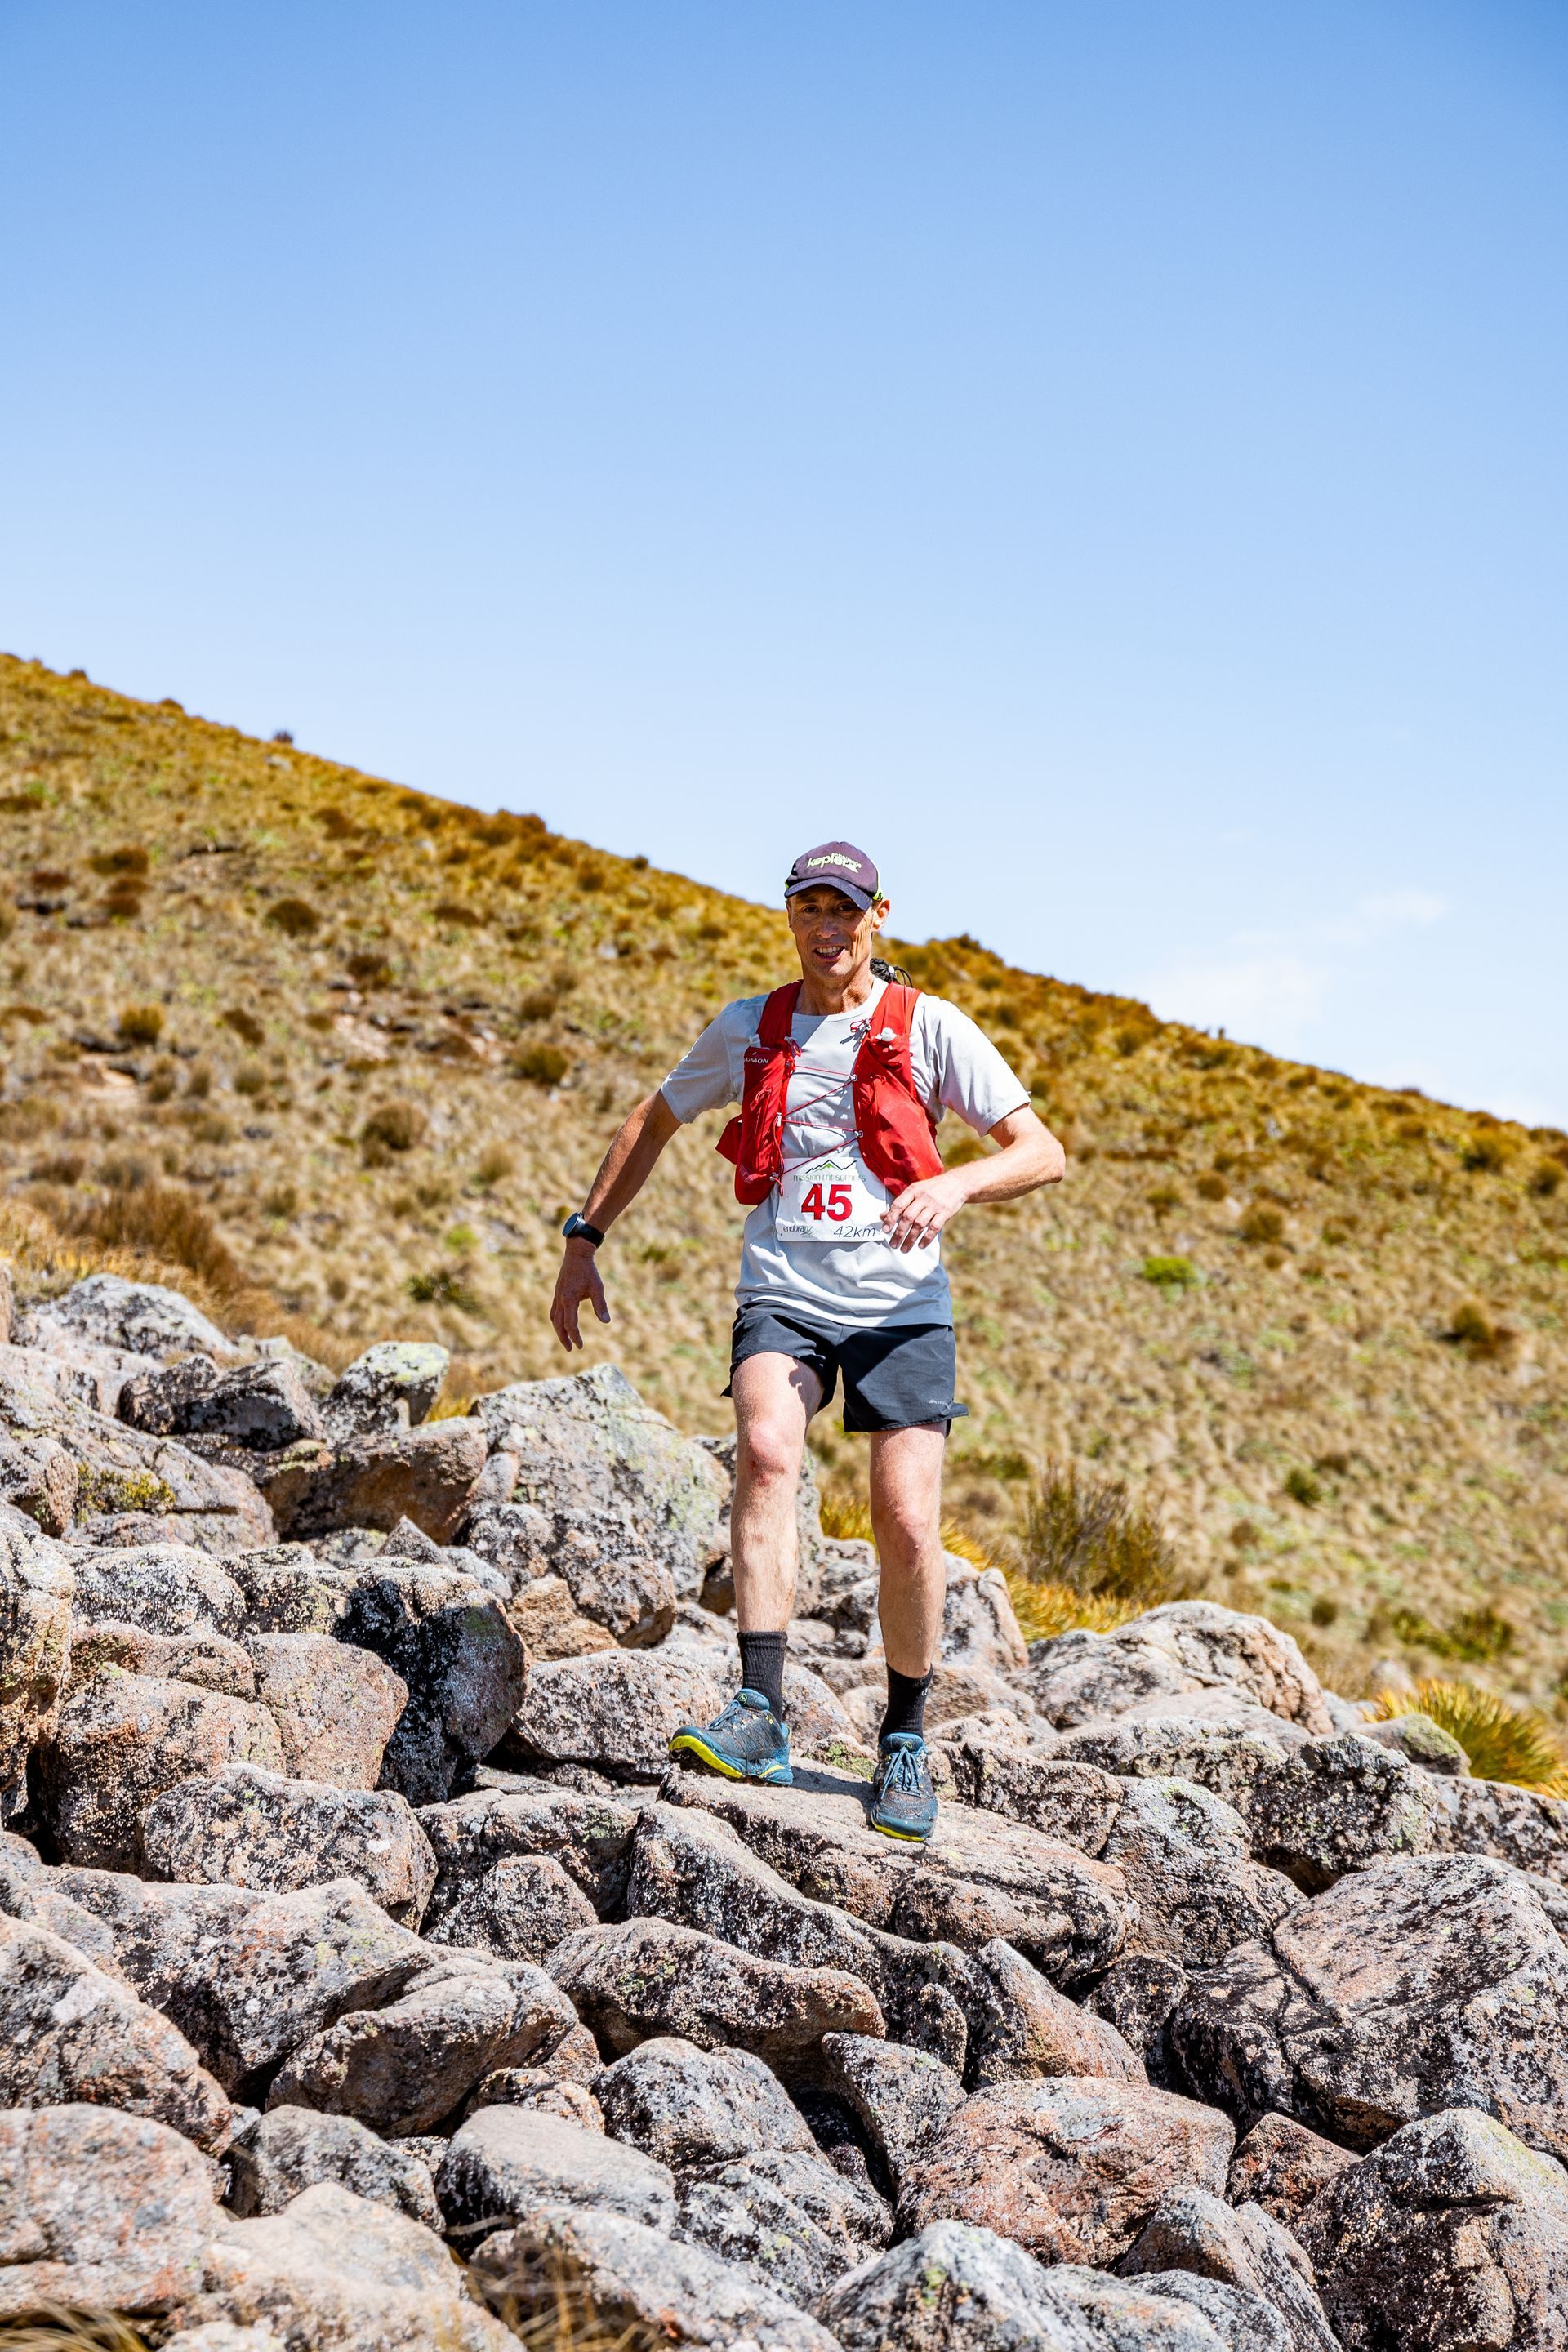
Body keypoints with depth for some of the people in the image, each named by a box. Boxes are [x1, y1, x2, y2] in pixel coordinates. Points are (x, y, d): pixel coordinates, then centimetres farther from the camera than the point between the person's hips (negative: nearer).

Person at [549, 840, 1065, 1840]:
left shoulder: (930, 1028, 1)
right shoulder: (750, 1029, 10)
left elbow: (1044, 1153, -6)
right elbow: (654, 1123, 24)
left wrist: (953, 1185, -25)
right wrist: (585, 1240, 18)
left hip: (899, 1302, -1)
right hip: (782, 1295, 1)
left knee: (907, 1521, -11)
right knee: (767, 1450, -29)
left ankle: (905, 1743, 11)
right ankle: (761, 1717, -31)